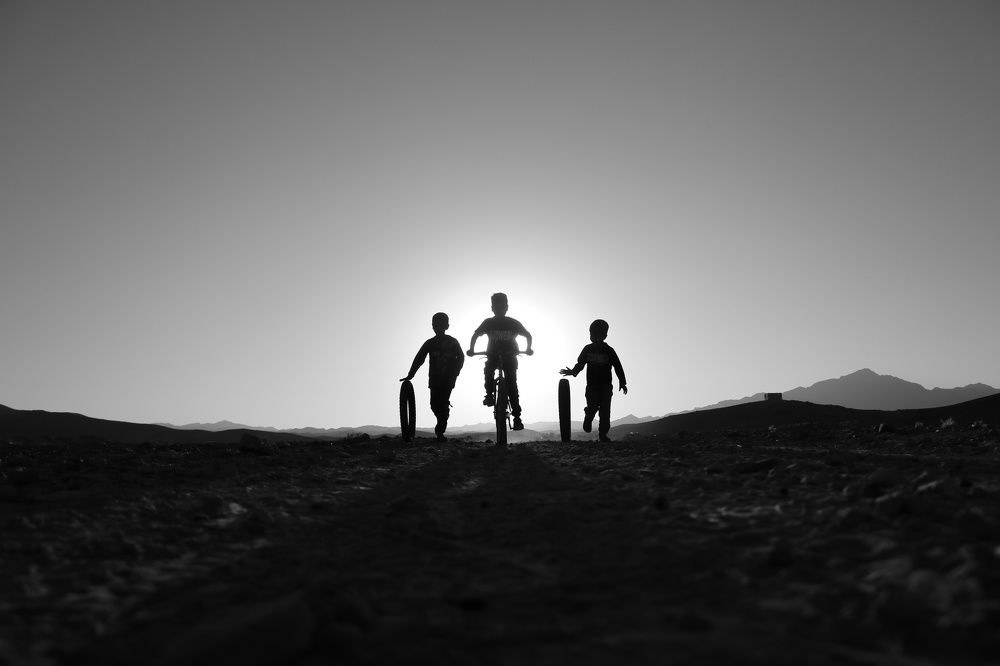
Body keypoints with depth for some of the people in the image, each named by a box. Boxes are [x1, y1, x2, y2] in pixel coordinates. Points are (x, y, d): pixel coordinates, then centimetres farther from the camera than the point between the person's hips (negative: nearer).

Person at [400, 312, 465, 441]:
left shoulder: (453, 342, 5)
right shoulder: (430, 343, 9)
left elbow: (460, 358, 3)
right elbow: (419, 359, 4)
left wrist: (454, 374, -10)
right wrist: (410, 375, -3)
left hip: (448, 379, -2)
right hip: (435, 379, 2)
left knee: (443, 404, -12)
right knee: (435, 405, -3)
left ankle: (440, 431, -6)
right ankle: (442, 424, 25)